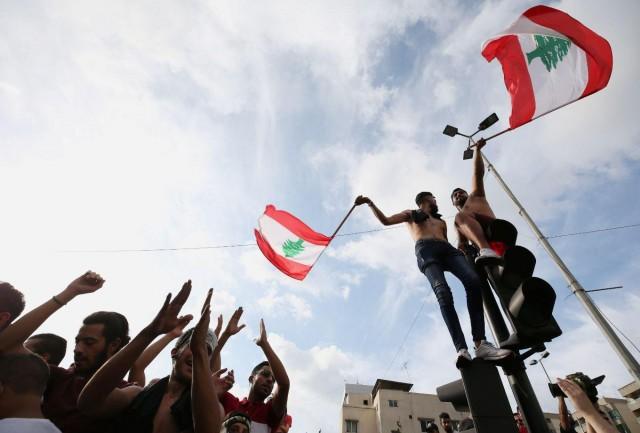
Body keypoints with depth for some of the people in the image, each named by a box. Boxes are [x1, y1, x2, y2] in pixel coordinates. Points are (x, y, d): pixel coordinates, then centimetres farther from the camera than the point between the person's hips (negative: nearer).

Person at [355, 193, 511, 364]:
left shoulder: (441, 222, 41)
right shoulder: (411, 214, 29)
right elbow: (385, 220, 16)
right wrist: (370, 203, 5)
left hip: (447, 248, 5)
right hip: (426, 250, -4)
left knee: (474, 281, -26)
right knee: (443, 293, -30)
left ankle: (480, 344, -33)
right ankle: (462, 349, -41)